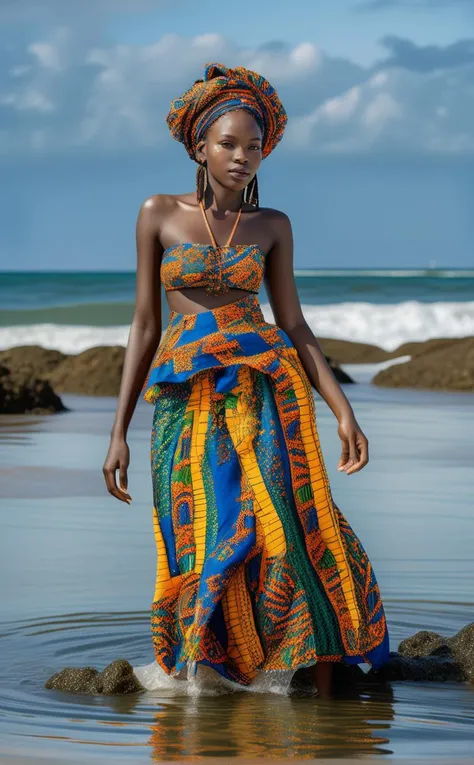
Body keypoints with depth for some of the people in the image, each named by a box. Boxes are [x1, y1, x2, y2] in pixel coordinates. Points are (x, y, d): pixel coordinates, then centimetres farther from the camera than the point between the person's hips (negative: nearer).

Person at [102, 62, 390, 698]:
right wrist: (119, 431, 4)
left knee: (290, 537, -12)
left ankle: (325, 699, -9)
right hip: (186, 398, 0)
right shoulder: (160, 214, 5)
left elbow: (293, 323, 9)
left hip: (266, 389, 0)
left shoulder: (272, 226, 9)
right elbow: (145, 324, 7)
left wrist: (342, 410, -3)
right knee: (204, 550, -5)